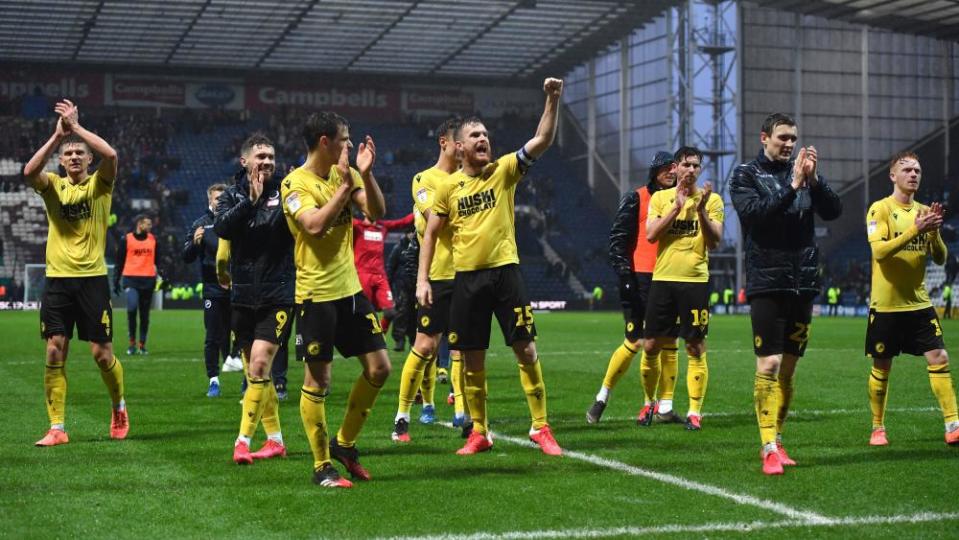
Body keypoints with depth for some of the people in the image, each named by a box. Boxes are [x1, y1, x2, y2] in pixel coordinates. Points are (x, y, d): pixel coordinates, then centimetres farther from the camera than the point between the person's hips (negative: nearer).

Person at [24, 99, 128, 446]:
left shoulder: (100, 184, 2)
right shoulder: (52, 186, 6)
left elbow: (110, 154, -20)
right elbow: (29, 171, -17)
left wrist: (76, 126, -17)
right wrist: (58, 134, -21)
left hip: (92, 278, -2)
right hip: (57, 279, 2)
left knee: (102, 353, 0)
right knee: (54, 353, -2)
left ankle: (119, 407, 26)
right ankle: (57, 428, 3)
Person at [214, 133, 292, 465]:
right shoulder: (232, 196, 5)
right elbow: (221, 227, -12)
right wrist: (251, 201, -23)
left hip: (277, 296, -3)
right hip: (243, 297, 4)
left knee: (259, 365, -14)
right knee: (256, 373, 10)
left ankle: (243, 441, -10)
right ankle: (275, 440, 22)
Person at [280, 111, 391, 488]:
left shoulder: (347, 174, 8)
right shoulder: (295, 183, -11)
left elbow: (376, 212, -1)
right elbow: (315, 225, -25)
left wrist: (366, 174, -14)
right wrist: (344, 185, -23)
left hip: (350, 288, 7)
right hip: (316, 295, -7)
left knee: (379, 368, 7)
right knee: (318, 379, -1)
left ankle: (344, 443, 23)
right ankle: (322, 467, 9)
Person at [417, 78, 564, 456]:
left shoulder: (504, 170, 3)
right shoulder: (448, 186, 5)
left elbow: (543, 140, -7)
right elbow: (430, 234, 10)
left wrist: (553, 101, -20)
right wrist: (422, 279, 2)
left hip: (505, 271, -1)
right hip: (466, 278, 1)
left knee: (526, 350, -3)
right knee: (472, 360, 6)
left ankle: (540, 428, 5)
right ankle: (479, 433, 18)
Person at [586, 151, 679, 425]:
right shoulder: (636, 199, 0)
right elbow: (617, 237, -5)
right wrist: (624, 273, -13)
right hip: (640, 278, -5)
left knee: (669, 344, 4)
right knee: (635, 342, -9)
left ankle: (665, 406, 11)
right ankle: (602, 398, 3)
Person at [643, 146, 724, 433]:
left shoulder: (712, 200, 3)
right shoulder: (660, 198, 8)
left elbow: (714, 242, -6)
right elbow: (650, 235, -5)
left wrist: (701, 209, -18)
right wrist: (677, 206, -12)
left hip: (696, 280, -2)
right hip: (663, 278, 2)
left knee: (696, 348, -3)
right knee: (651, 346, 4)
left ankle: (695, 412, 3)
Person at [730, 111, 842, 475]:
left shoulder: (806, 172, 11)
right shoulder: (746, 175, 1)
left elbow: (833, 211, 0)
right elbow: (753, 212, -16)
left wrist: (813, 179, -15)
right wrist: (793, 186, -22)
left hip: (803, 282, 4)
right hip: (767, 284, -4)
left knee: (788, 366, 9)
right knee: (768, 365, -9)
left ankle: (777, 440, 18)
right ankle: (769, 449, -8)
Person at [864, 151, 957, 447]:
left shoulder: (924, 211, 9)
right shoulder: (880, 209, -7)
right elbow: (879, 251, -21)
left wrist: (934, 230, -11)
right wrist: (915, 229, -27)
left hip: (919, 303, 4)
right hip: (886, 304, -4)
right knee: (881, 368, 5)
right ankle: (878, 428, 19)